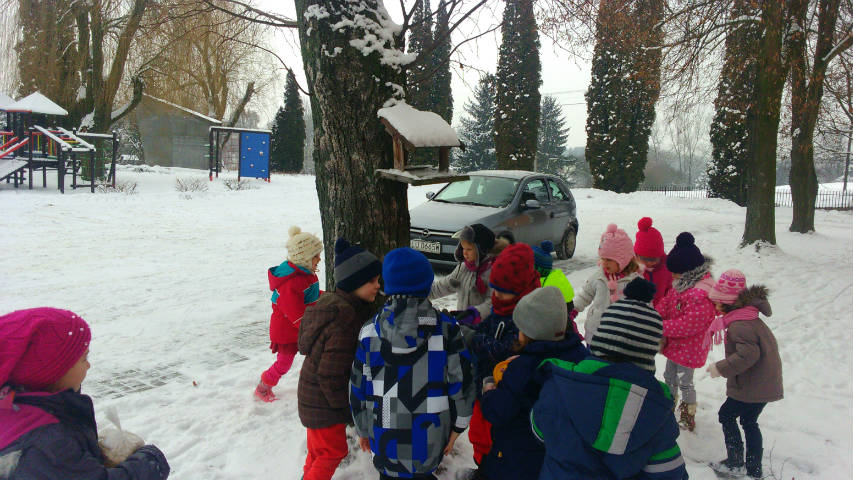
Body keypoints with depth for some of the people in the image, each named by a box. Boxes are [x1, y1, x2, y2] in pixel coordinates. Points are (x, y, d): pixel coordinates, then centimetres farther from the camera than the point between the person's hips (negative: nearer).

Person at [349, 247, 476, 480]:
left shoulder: (370, 330, -5)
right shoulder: (446, 328, -9)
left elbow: (357, 386, 2)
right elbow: (461, 381, -6)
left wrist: (362, 429, 15)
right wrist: (457, 426, 6)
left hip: (385, 438, 1)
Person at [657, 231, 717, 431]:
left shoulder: (702, 295, -30)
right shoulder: (682, 285, 0)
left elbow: (689, 324, -31)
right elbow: (666, 303, 5)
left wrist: (662, 327, -25)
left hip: (690, 347, -9)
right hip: (674, 343, 9)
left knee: (684, 382, 7)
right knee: (669, 376, 23)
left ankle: (688, 416, 28)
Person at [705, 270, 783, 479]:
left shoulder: (739, 325, -23)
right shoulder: (751, 317, 9)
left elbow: (748, 354, -33)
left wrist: (721, 368, -24)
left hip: (753, 386, -9)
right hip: (766, 383, 9)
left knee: (727, 415, 6)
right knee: (749, 421, 19)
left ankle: (735, 463, 13)